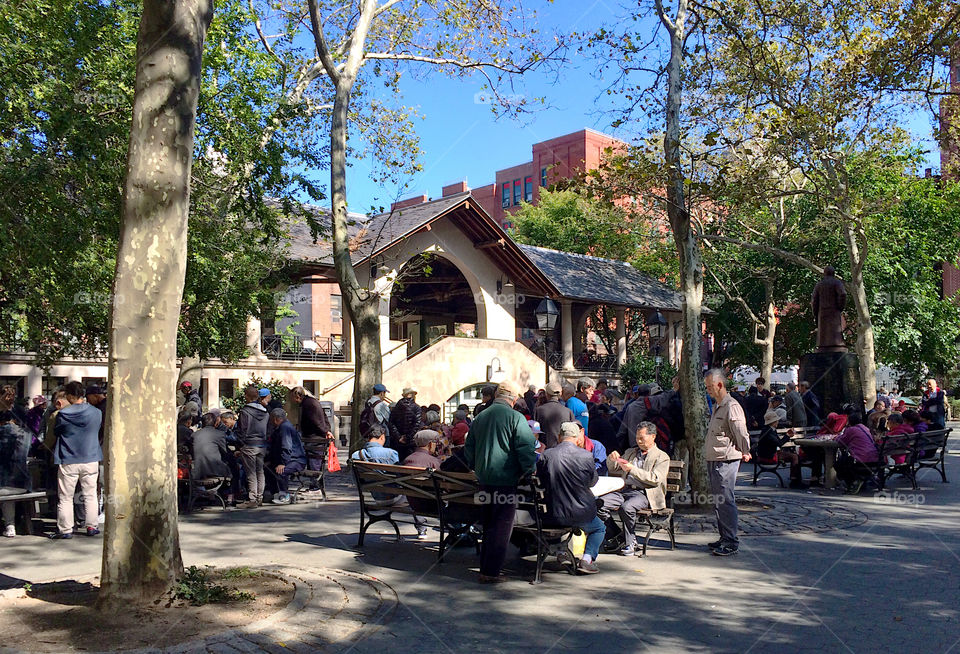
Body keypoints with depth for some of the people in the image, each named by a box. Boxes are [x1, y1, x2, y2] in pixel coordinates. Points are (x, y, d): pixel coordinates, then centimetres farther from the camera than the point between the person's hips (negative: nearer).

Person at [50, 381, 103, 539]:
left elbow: (56, 432, 5)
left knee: (65, 498, 7)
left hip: (68, 462, -2)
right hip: (91, 460, 2)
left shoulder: (62, 414, -10)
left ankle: (65, 529, 10)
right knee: (90, 496, 11)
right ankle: (91, 526, 15)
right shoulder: (96, 413, -4)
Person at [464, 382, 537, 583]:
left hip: (484, 480, 6)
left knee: (489, 525, 18)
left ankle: (485, 567, 24)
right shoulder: (515, 418, -10)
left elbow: (469, 449, 16)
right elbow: (526, 448, -15)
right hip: (506, 479, -6)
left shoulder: (479, 418, 9)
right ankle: (491, 572, 1)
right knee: (502, 526, 0)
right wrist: (529, 471, -3)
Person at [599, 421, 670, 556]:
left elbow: (655, 479, -7)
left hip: (643, 493, -5)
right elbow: (612, 470, 28)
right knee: (600, 503, -22)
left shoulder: (662, 457, 8)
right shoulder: (630, 452, 26)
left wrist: (632, 469, -14)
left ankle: (630, 543, -14)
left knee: (626, 507, -35)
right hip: (624, 490, 5)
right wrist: (612, 459, 5)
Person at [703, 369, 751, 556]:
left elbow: (741, 433, -16)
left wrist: (745, 452, -6)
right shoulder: (717, 406, 17)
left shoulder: (731, 407, -14)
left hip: (726, 461, -10)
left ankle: (731, 542, -2)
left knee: (725, 501, -8)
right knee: (718, 501, 14)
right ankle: (724, 538, 23)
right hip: (713, 461, 10)